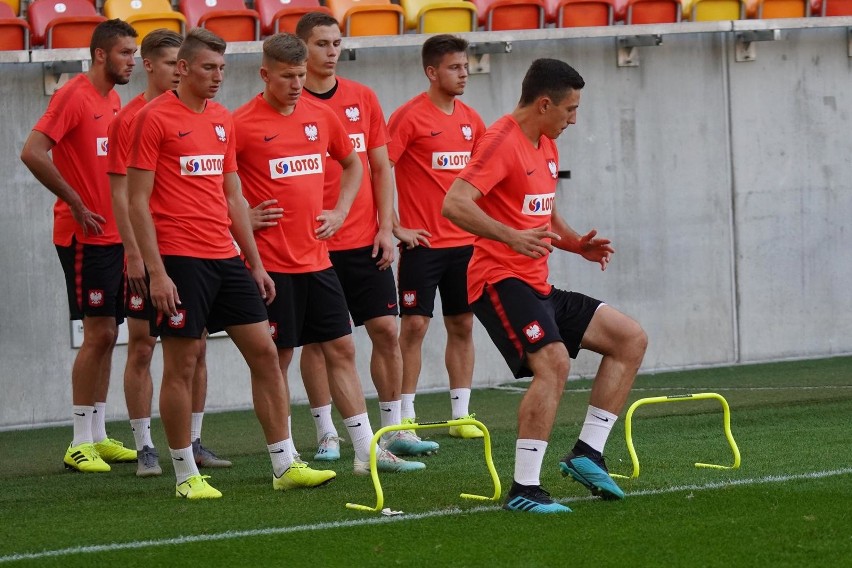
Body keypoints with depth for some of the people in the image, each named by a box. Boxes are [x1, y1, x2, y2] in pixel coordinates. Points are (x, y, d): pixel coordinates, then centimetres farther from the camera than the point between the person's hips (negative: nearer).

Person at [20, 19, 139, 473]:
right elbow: (32, 153, -21)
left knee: (106, 335, 11)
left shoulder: (113, 100, 14)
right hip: (85, 236, -8)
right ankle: (81, 445, -4)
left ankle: (98, 437, 17)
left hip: (112, 235, 9)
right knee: (98, 334, -9)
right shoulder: (74, 96, -12)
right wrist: (77, 205, -17)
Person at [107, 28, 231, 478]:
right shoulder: (129, 120, -5)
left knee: (195, 347, 7)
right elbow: (121, 192, -7)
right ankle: (144, 448, 3)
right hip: (148, 254, -5)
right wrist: (134, 251, -13)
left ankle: (193, 442, 15)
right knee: (141, 348, -1)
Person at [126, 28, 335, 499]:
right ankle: (186, 476, 7)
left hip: (225, 257, 7)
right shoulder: (154, 119, -7)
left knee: (264, 353, 4)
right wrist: (156, 272, -15)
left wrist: (255, 263, 17)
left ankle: (285, 466, 9)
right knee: (181, 364, -2)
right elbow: (137, 201, -9)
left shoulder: (222, 120, 14)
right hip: (180, 260, -7)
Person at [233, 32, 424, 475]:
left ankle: (367, 452, 10)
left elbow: (353, 163, 23)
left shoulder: (321, 116, 8)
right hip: (271, 262, -6)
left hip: (316, 256, 6)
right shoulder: (243, 124, -9)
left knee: (341, 349, 7)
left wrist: (340, 211, 11)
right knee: (276, 358, 0)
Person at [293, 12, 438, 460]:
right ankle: (326, 434, 9)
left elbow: (380, 167, 11)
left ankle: (394, 428, 11)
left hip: (364, 241, 3)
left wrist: (386, 227, 2)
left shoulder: (363, 99, 7)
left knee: (386, 330, 2)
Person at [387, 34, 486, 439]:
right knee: (415, 325, -5)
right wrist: (394, 227, -13)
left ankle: (461, 415, 13)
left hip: (465, 242, 6)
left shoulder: (470, 120, 9)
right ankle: (406, 418, -1)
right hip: (422, 242, -6)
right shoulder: (410, 117, -10)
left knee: (462, 325, 7)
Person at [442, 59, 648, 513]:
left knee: (630, 339, 9)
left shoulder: (545, 147, 17)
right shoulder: (503, 142, -13)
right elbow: (454, 204, -26)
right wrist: (511, 237, -37)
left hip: (537, 285, 10)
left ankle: (587, 454, 7)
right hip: (500, 280, -10)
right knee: (553, 362, -29)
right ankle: (523, 490, -27)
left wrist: (577, 244, 11)